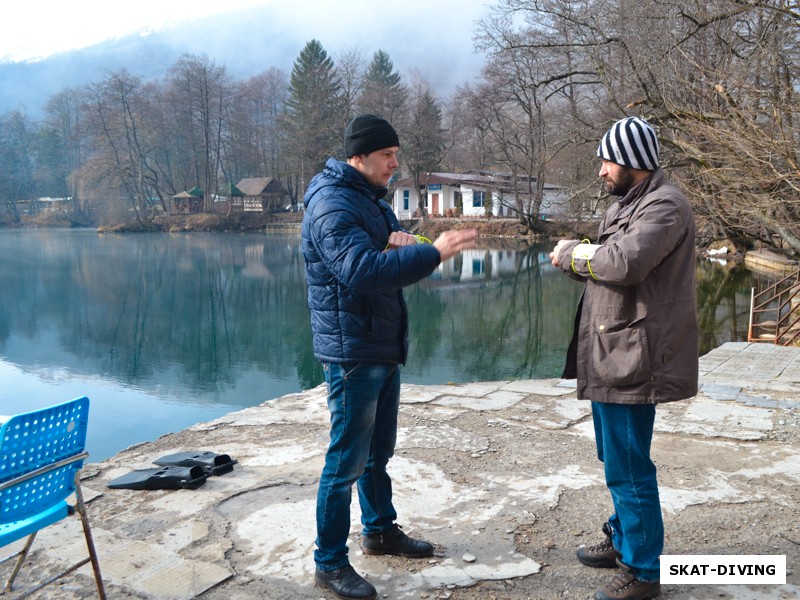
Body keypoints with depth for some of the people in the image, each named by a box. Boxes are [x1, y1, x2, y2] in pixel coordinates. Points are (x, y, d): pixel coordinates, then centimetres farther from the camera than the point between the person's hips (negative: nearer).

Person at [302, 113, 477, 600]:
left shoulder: (373, 200, 14)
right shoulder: (333, 204, -17)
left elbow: (389, 262, 16)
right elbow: (361, 270, -32)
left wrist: (401, 247, -8)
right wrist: (433, 253, -36)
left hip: (385, 349, 9)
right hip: (353, 353, -9)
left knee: (378, 450, 20)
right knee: (347, 461, 0)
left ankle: (381, 530, 37)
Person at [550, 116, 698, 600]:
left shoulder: (665, 206, -14)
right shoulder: (628, 204, 17)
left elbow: (624, 262, -29)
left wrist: (571, 252, -13)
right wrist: (577, 259, -5)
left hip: (632, 359, -10)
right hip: (613, 354, 10)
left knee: (628, 466, -2)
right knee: (617, 458, 21)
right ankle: (623, 540, 38)